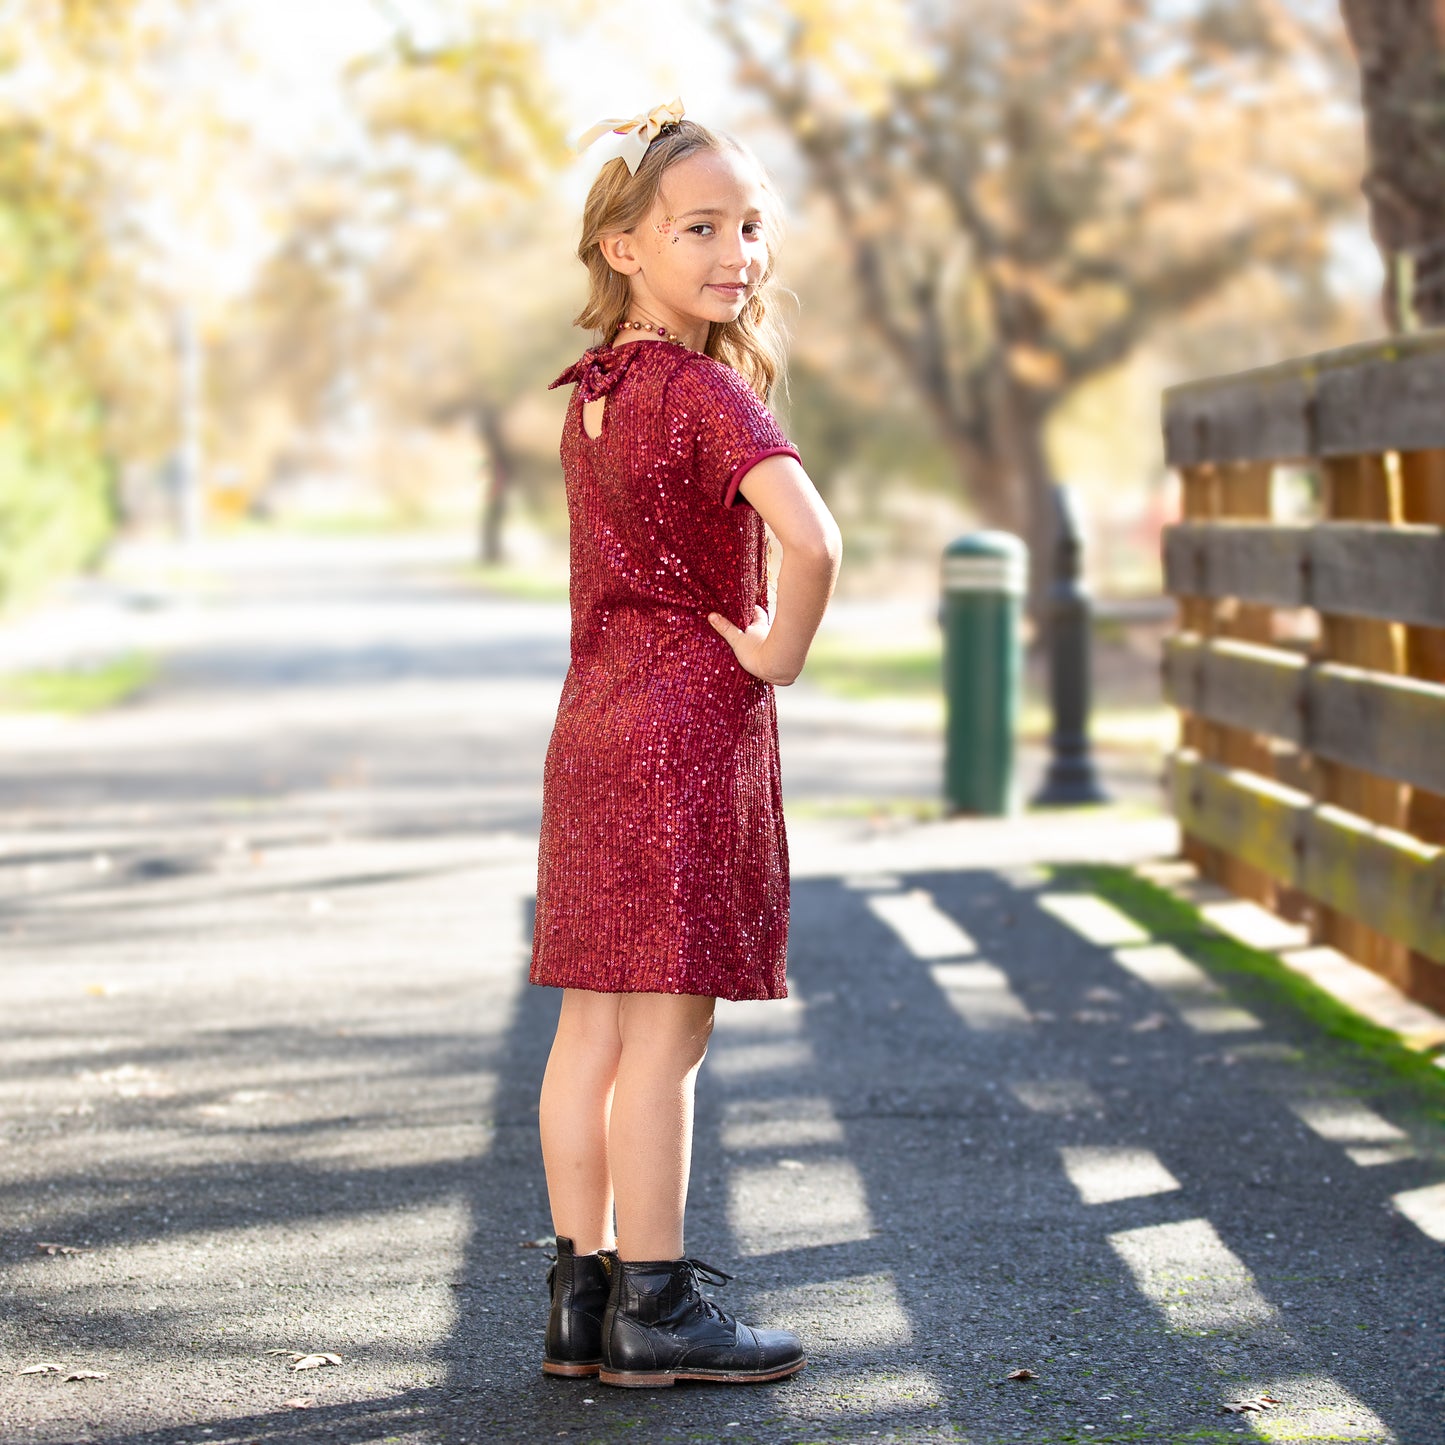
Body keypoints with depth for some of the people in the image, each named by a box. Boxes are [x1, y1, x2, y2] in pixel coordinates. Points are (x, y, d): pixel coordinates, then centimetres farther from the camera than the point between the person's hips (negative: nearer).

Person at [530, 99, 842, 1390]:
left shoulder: (595, 389, 11)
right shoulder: (704, 387, -15)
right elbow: (808, 538, -30)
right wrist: (780, 653, -14)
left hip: (596, 713, 8)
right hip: (693, 718, -8)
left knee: (593, 1028, 10)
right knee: (667, 1031, -1)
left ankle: (583, 1298, 17)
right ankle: (654, 1311, 6)